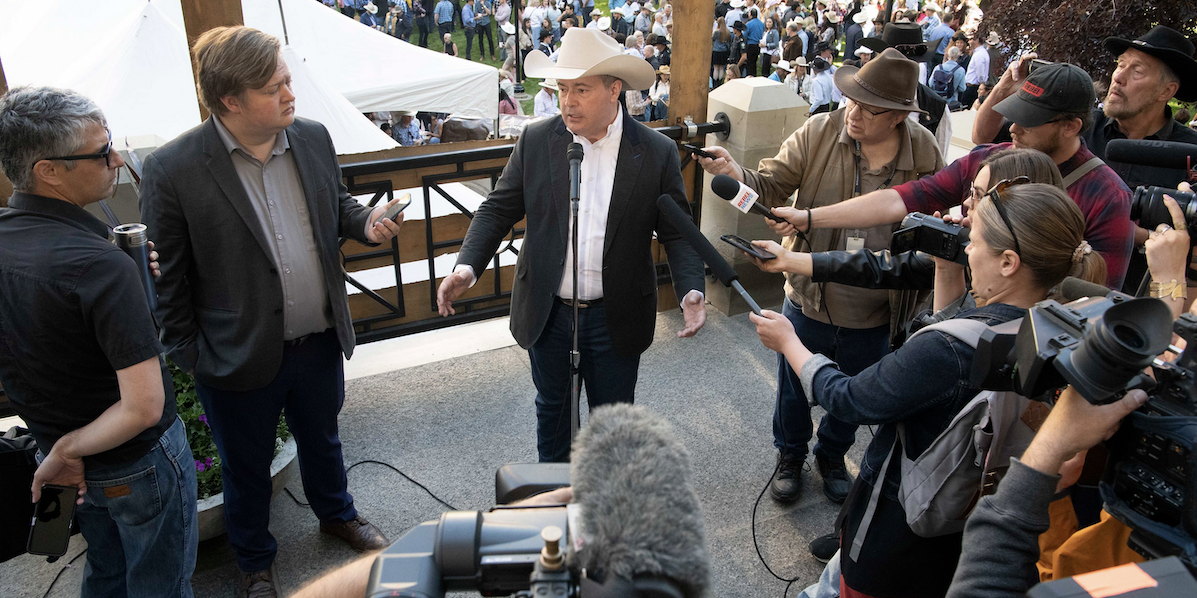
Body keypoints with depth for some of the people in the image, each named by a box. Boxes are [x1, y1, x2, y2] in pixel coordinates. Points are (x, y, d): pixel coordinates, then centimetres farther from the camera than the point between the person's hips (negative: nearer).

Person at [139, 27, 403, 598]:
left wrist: (366, 221, -10)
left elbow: (336, 202, 12)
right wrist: (188, 355, -7)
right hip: (239, 358, -4)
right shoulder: (172, 169, -20)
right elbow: (166, 278, -11)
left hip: (320, 342, 4)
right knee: (247, 467, 20)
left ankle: (337, 514, 56)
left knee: (322, 440, 28)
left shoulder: (312, 137, -5)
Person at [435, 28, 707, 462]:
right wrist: (467, 265, -19)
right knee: (551, 409, 22)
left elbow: (676, 232, -5)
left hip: (615, 318, -1)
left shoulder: (657, 153, -9)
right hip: (547, 312, 2)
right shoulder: (536, 141, -5)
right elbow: (499, 209, -2)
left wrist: (691, 290, -22)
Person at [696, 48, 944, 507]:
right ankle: (790, 455, 50)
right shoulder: (819, 133, -13)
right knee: (794, 392, 20)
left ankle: (832, 456, 53)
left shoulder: (925, 154, -9)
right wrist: (734, 173, -34)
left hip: (872, 318, 1)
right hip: (808, 302, -1)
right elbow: (772, 187, -14)